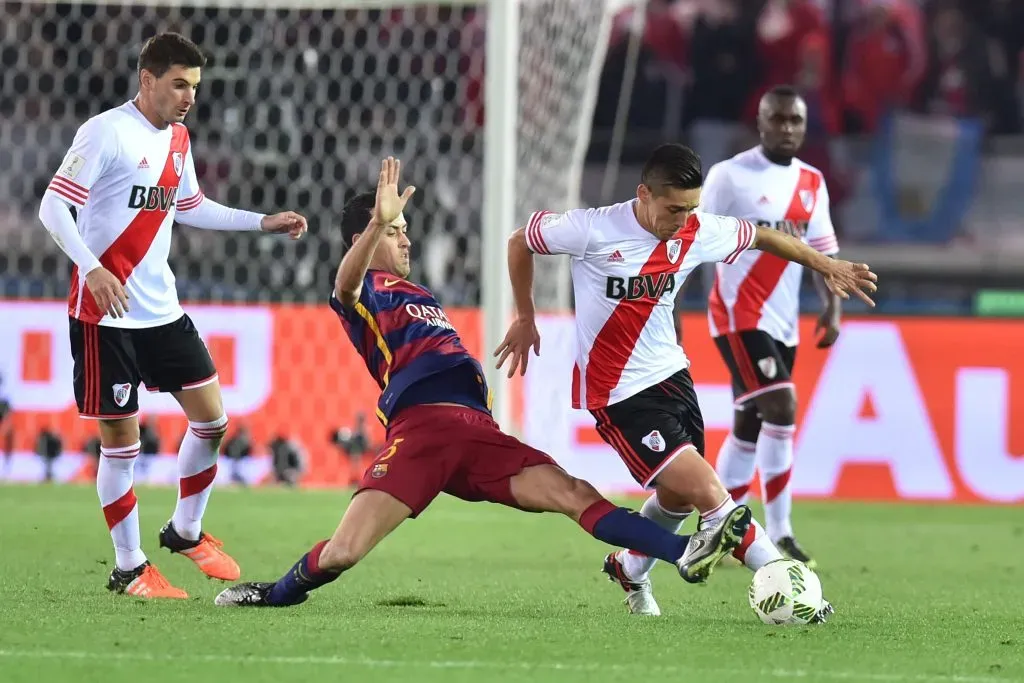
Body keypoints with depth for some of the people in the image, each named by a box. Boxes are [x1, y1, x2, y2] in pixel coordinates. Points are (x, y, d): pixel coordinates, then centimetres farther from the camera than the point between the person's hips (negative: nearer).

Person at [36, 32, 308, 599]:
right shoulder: (106, 133, -13)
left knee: (211, 417, 5)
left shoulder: (177, 139, 11)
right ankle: (128, 569, 8)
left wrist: (265, 223, 22)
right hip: (105, 314, -8)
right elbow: (53, 206, -17)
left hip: (162, 310, 8)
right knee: (121, 439, -3)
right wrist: (92, 269, -30)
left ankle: (186, 531, 25)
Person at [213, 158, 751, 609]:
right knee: (341, 552, -15)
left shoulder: (419, 296, 34)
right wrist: (379, 221, -37)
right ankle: (275, 595, 15)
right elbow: (348, 282, -18)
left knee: (575, 495, -11)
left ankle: (685, 554, -21)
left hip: (474, 429, 6)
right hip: (419, 426, -6)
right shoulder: (364, 293, 9)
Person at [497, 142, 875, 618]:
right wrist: (524, 319, 6)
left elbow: (762, 237, 13)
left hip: (670, 374, 7)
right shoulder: (592, 230, -20)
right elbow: (520, 242, -3)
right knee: (707, 491, -16)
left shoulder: (697, 233, -6)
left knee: (678, 497, 18)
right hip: (617, 395, -7)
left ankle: (630, 571, 48)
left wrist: (826, 266, 11)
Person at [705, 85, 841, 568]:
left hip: (784, 323, 7)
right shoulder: (730, 176, -8)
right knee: (781, 408, -18)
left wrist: (833, 308, -2)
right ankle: (779, 535, -15)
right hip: (739, 316, -7)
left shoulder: (812, 184, 10)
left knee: (749, 427, 11)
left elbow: (823, 251, 13)